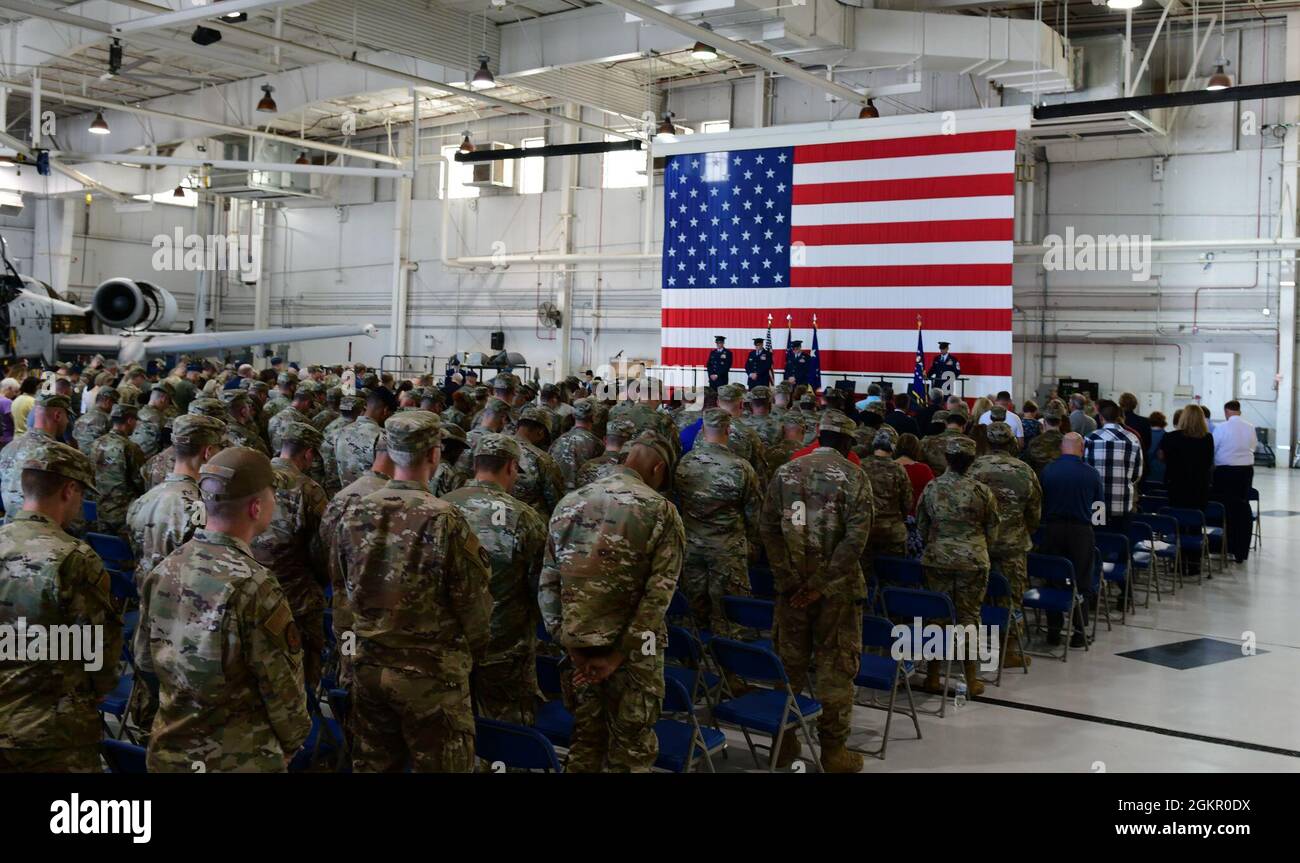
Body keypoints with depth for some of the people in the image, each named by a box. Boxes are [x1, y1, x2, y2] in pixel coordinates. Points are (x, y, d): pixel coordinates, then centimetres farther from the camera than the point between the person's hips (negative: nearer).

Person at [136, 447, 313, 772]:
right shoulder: (254, 586, -23)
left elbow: (144, 658, 9)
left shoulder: (162, 571, -4)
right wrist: (291, 743, -1)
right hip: (241, 760, -6)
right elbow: (282, 685, -17)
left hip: (169, 752, 6)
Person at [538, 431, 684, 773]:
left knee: (585, 739, 17)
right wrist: (617, 654, -11)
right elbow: (658, 594, -14)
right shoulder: (661, 511, -8)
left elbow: (548, 584, 2)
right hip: (635, 648, -4)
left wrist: (571, 645, 0)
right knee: (631, 748, 8)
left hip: (579, 645, 4)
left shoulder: (569, 503, 5)